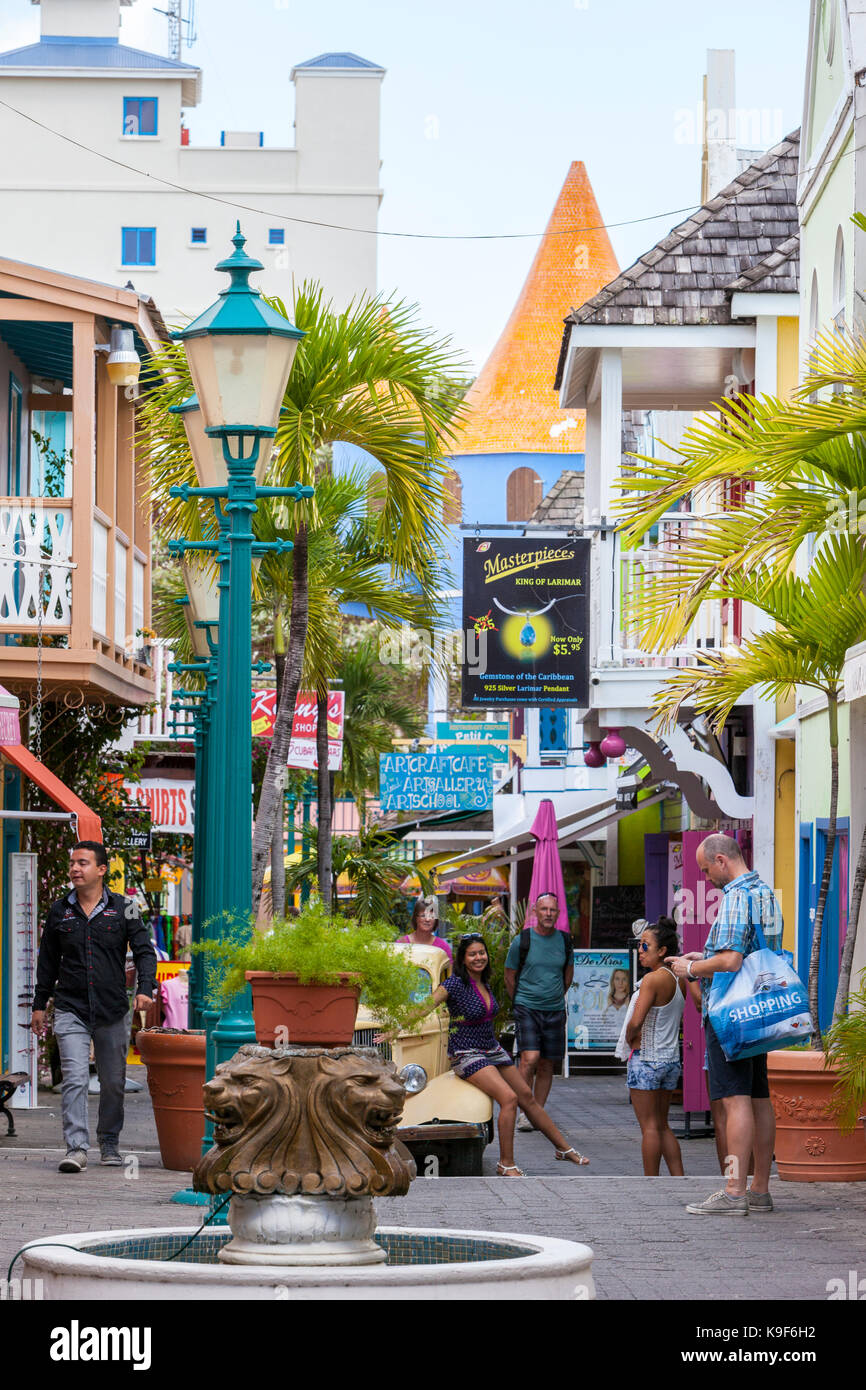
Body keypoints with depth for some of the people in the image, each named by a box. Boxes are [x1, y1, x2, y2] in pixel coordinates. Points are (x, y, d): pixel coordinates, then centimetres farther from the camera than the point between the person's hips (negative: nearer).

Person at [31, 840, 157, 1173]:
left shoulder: (123, 910, 2)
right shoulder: (59, 912, 7)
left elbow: (144, 952, 0)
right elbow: (48, 961, 16)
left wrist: (145, 989, -16)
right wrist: (39, 1004, 16)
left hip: (112, 1009, 0)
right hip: (71, 1010, 0)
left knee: (113, 1082, 8)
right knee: (75, 1079, -14)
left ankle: (109, 1144, 26)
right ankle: (76, 1148, -17)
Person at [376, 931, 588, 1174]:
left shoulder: (485, 984, 7)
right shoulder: (455, 983, -15)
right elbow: (424, 1009, -18)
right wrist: (394, 1031, -21)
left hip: (492, 1051, 8)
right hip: (466, 1054, -8)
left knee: (527, 1097, 12)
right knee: (509, 1098, -23)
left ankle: (564, 1148, 25)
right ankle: (506, 1165, -17)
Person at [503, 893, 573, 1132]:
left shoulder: (564, 941, 6)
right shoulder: (522, 941, -3)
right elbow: (510, 976, 9)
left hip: (555, 1010, 3)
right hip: (527, 1008, -3)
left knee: (546, 1065, 4)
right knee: (530, 1058, -17)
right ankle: (525, 1112, -9)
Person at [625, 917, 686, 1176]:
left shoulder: (652, 979, -16)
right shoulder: (679, 980, 8)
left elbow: (636, 1021, -24)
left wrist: (630, 1038, -5)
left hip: (646, 1058, -8)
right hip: (672, 1058, 8)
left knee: (649, 1126, -1)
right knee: (662, 1126, 16)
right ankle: (679, 1181, 12)